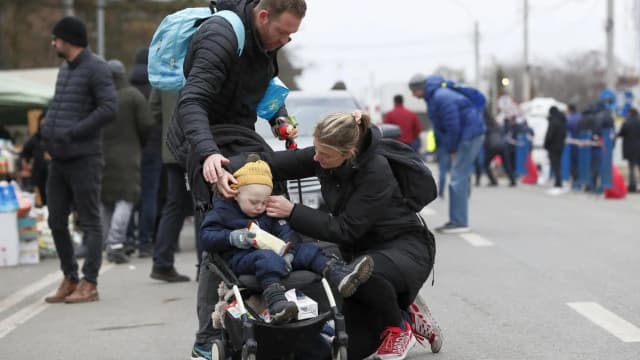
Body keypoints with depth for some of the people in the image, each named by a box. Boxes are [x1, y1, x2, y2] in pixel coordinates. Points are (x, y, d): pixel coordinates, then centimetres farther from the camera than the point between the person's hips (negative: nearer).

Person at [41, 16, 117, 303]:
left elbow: (109, 108, -19)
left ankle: (89, 285, 0)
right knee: (56, 222, 9)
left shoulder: (96, 69, -9)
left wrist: (72, 133, -19)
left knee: (90, 223, -2)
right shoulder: (65, 69, 17)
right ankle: (70, 280, 19)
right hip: (59, 160, 8)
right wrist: (47, 128, 7)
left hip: (84, 159, -8)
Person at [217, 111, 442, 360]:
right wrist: (229, 171, -25)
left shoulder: (376, 170, -28)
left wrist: (292, 212, -29)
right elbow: (270, 161, -7)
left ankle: (399, 327, -10)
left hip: (406, 246, -6)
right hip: (361, 251, 6)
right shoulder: (323, 157, -10)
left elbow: (344, 230, -27)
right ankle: (405, 316, 24)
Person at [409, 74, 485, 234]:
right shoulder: (435, 96, 14)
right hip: (466, 135, 11)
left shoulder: (441, 98, -19)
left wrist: (451, 150, -11)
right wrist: (450, 148, 9)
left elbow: (453, 127, -21)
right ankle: (456, 221, 16)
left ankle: (459, 223, -11)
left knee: (458, 178, -11)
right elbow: (445, 127, 17)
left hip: (470, 135, -11)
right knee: (459, 177, 12)